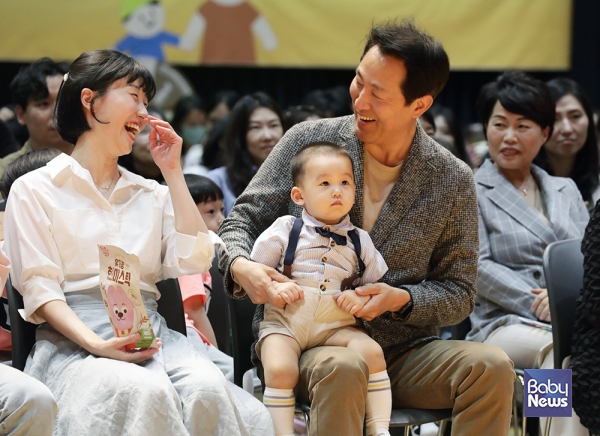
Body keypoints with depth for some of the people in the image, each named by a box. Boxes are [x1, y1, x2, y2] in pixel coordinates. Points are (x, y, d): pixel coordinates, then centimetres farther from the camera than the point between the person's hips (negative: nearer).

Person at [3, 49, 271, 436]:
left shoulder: (151, 195, 24)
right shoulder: (35, 190, 8)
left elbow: (196, 260, 8)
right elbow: (39, 289, -2)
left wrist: (173, 172, 12)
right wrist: (95, 344, -19)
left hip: (151, 334, 4)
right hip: (74, 339, -4)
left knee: (207, 385, -31)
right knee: (146, 392, -38)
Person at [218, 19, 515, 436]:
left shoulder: (453, 182, 2)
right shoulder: (308, 141, 1)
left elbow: (458, 292, 7)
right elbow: (244, 220, 6)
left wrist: (401, 300, -14)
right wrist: (240, 266, -18)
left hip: (400, 350, 2)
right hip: (299, 340, -2)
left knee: (492, 366, -25)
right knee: (342, 366, -38)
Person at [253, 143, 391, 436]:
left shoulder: (358, 241, 14)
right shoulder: (286, 230, 7)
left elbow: (378, 285, 16)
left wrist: (362, 298, -6)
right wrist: (274, 287, -12)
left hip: (335, 326, 2)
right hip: (284, 322, -2)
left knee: (371, 351, -25)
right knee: (280, 368, -30)